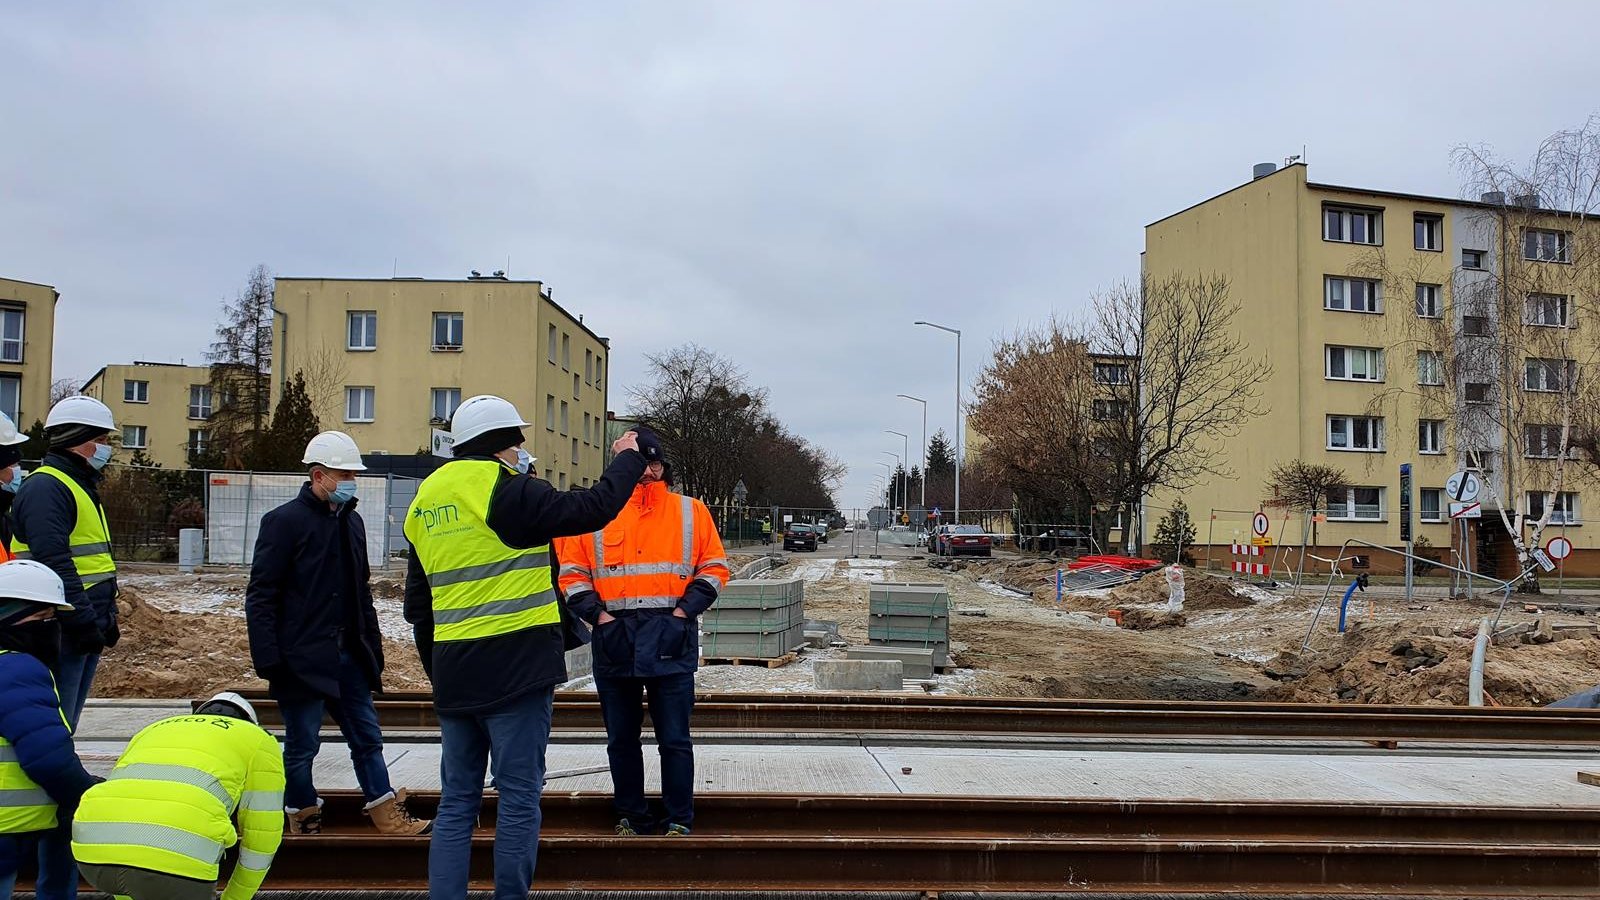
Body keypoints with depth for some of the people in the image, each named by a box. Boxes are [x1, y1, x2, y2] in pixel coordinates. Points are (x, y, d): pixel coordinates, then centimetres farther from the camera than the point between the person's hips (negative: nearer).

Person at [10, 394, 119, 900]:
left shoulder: (80, 488, 19)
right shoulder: (46, 489, -13)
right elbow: (54, 563, -22)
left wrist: (104, 618, 15)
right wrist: (88, 622, -23)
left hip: (83, 638, 10)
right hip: (59, 637, -10)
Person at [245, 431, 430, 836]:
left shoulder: (352, 521, 13)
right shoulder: (284, 522, -9)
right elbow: (260, 596, -11)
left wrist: (372, 644, 17)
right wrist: (268, 659, -16)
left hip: (348, 656, 7)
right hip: (302, 659, -7)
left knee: (367, 737, 9)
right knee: (302, 744, 4)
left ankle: (387, 815, 16)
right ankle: (303, 820, 20)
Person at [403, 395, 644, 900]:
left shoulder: (425, 503, 13)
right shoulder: (508, 491, -11)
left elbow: (417, 604, 18)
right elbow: (592, 510, -12)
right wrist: (628, 459, 4)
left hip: (453, 673, 7)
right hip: (516, 667, -7)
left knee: (456, 799, 14)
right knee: (519, 797, 2)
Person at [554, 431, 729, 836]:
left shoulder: (691, 511, 8)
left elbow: (714, 568, 8)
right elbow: (571, 572, 8)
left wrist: (686, 608, -4)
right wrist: (596, 613, -5)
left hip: (670, 641, -1)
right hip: (614, 639, 2)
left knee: (674, 738, 2)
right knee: (621, 738, 11)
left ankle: (679, 821, 15)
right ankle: (631, 817, 25)